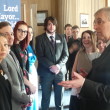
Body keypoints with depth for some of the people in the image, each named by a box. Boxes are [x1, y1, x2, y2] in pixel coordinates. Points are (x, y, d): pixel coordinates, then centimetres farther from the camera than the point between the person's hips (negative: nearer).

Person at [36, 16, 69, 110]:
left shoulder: (61, 38, 9)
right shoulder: (40, 38, 0)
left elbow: (65, 55, 4)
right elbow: (40, 56, -7)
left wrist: (58, 66, -12)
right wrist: (51, 66, -17)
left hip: (60, 71, 3)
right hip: (46, 72, -2)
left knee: (59, 97, 10)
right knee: (46, 97, 6)